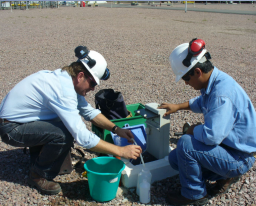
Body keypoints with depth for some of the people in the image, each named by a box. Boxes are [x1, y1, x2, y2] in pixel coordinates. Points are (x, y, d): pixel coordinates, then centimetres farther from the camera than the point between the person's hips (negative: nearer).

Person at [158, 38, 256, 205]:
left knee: (186, 144, -27)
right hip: (226, 144, 10)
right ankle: (225, 176, 17)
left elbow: (211, 136, -36)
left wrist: (194, 130, -15)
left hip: (239, 158, -10)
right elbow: (202, 103, 23)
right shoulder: (214, 81, -1)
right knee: (175, 159, 9)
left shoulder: (222, 93, -32)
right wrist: (178, 107, 18)